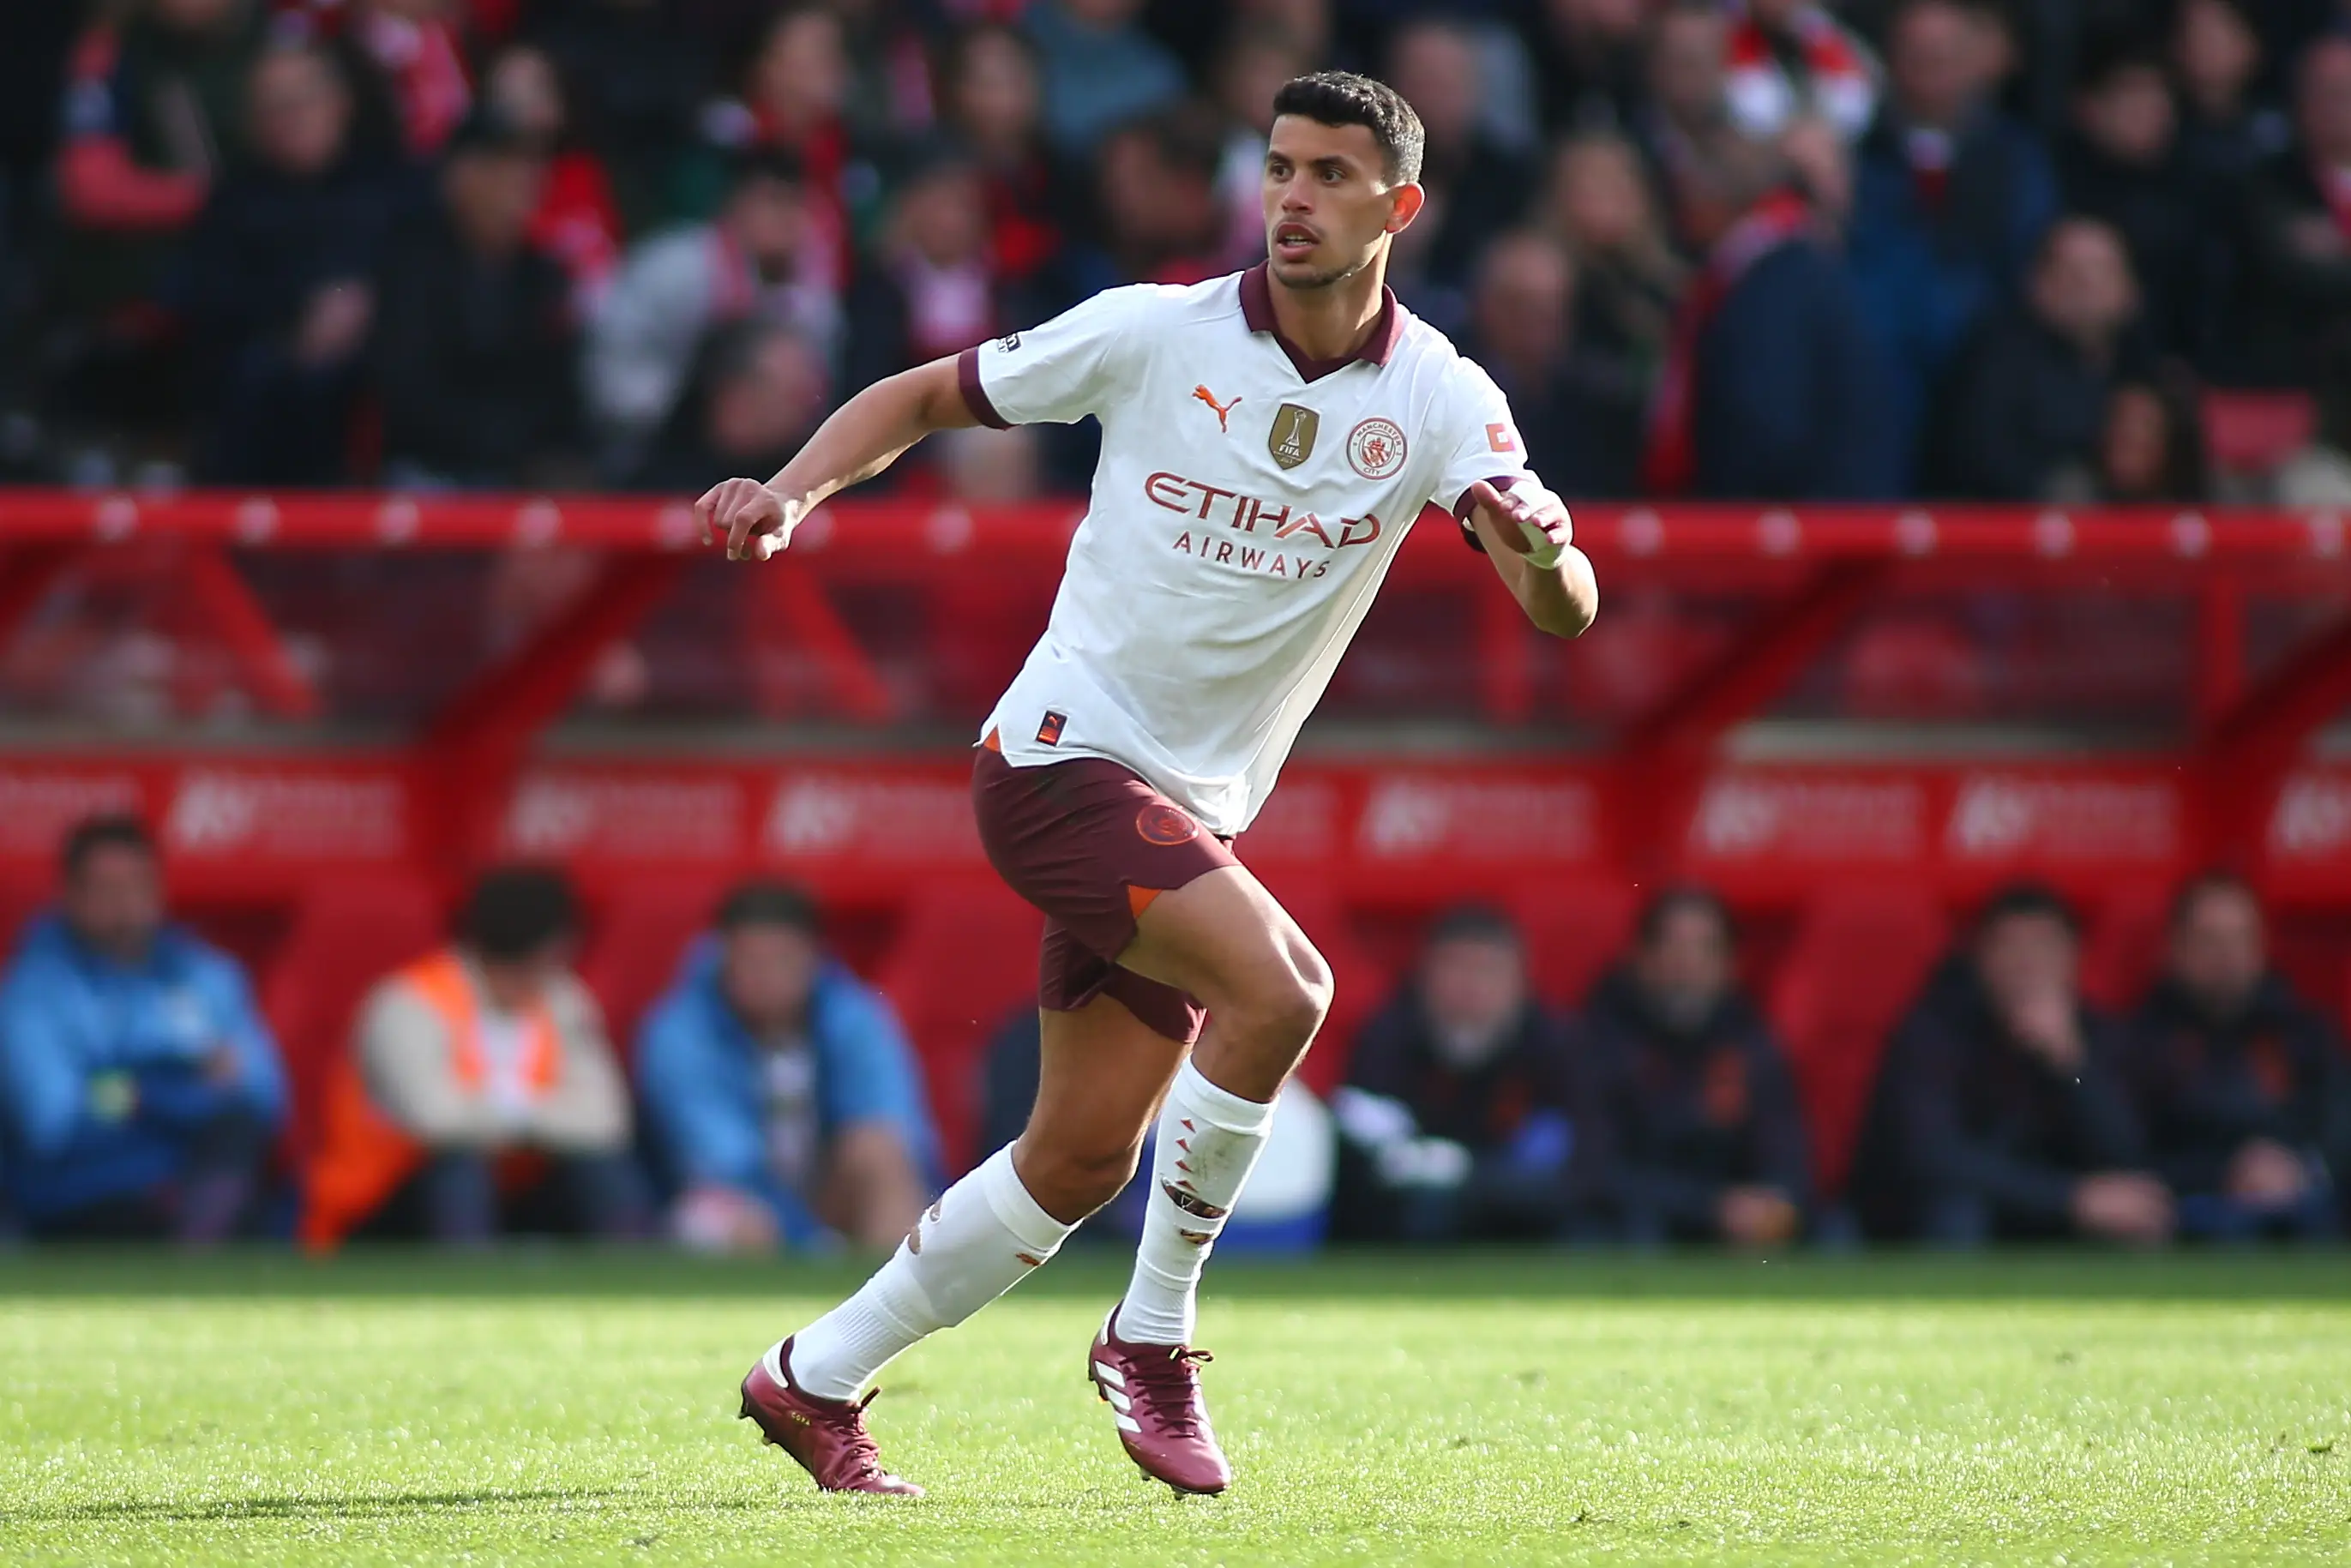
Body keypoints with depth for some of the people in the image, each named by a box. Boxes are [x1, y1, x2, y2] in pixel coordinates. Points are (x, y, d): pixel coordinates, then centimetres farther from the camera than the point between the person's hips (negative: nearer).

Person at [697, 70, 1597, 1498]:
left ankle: (817, 1380, 24)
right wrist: (792, 491, -13)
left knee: (1083, 1159, 8)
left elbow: (1566, 607, -14)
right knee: (1278, 985, -27)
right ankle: (1152, 1338, -12)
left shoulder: (1438, 401, -4)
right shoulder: (1154, 334, -8)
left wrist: (1547, 552, -38)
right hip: (1068, 754, -5)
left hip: (1195, 811, 5)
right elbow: (921, 397, 4)